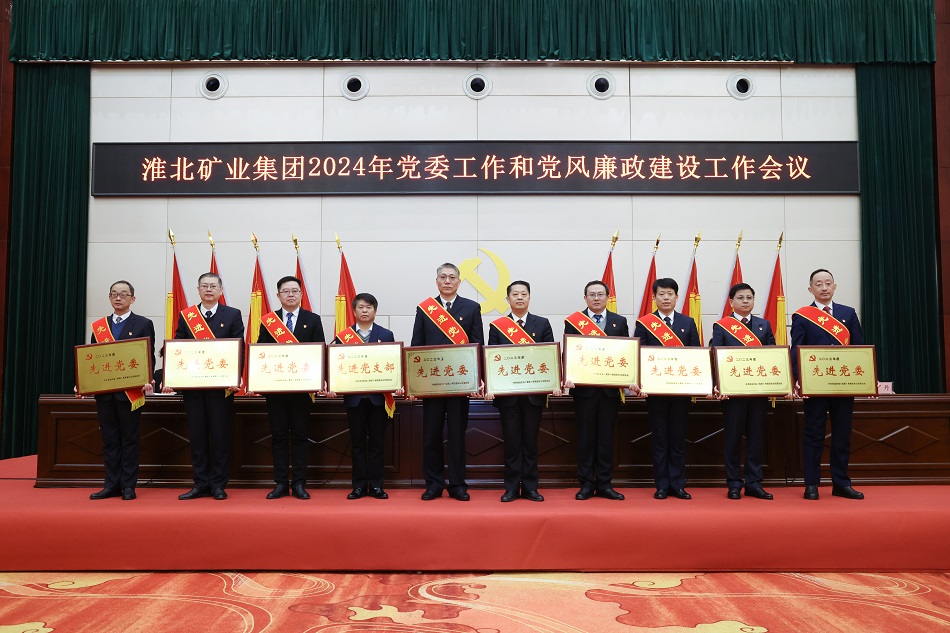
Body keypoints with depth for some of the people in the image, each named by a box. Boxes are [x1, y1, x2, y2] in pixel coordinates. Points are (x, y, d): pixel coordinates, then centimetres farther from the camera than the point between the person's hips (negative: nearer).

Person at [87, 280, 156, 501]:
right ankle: (112, 485, 16)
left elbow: (149, 357, -4)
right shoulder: (98, 326, 13)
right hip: (103, 391, 4)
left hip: (131, 391, -4)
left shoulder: (143, 324, 1)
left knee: (129, 439, 3)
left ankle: (128, 486, 9)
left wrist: (147, 381, -20)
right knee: (109, 439, 9)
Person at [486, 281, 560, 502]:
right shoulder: (497, 326, 6)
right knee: (511, 441, 4)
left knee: (530, 440, 6)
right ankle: (512, 488, 13)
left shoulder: (542, 324, 7)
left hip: (534, 392, 0)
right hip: (506, 392, 0)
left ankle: (530, 487, 15)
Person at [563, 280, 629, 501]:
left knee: (606, 437, 6)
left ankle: (604, 484, 14)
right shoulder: (573, 321, 4)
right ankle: (586, 484, 11)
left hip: (610, 388, 2)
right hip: (584, 388, -1)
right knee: (585, 437, 3)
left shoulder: (620, 322, 9)